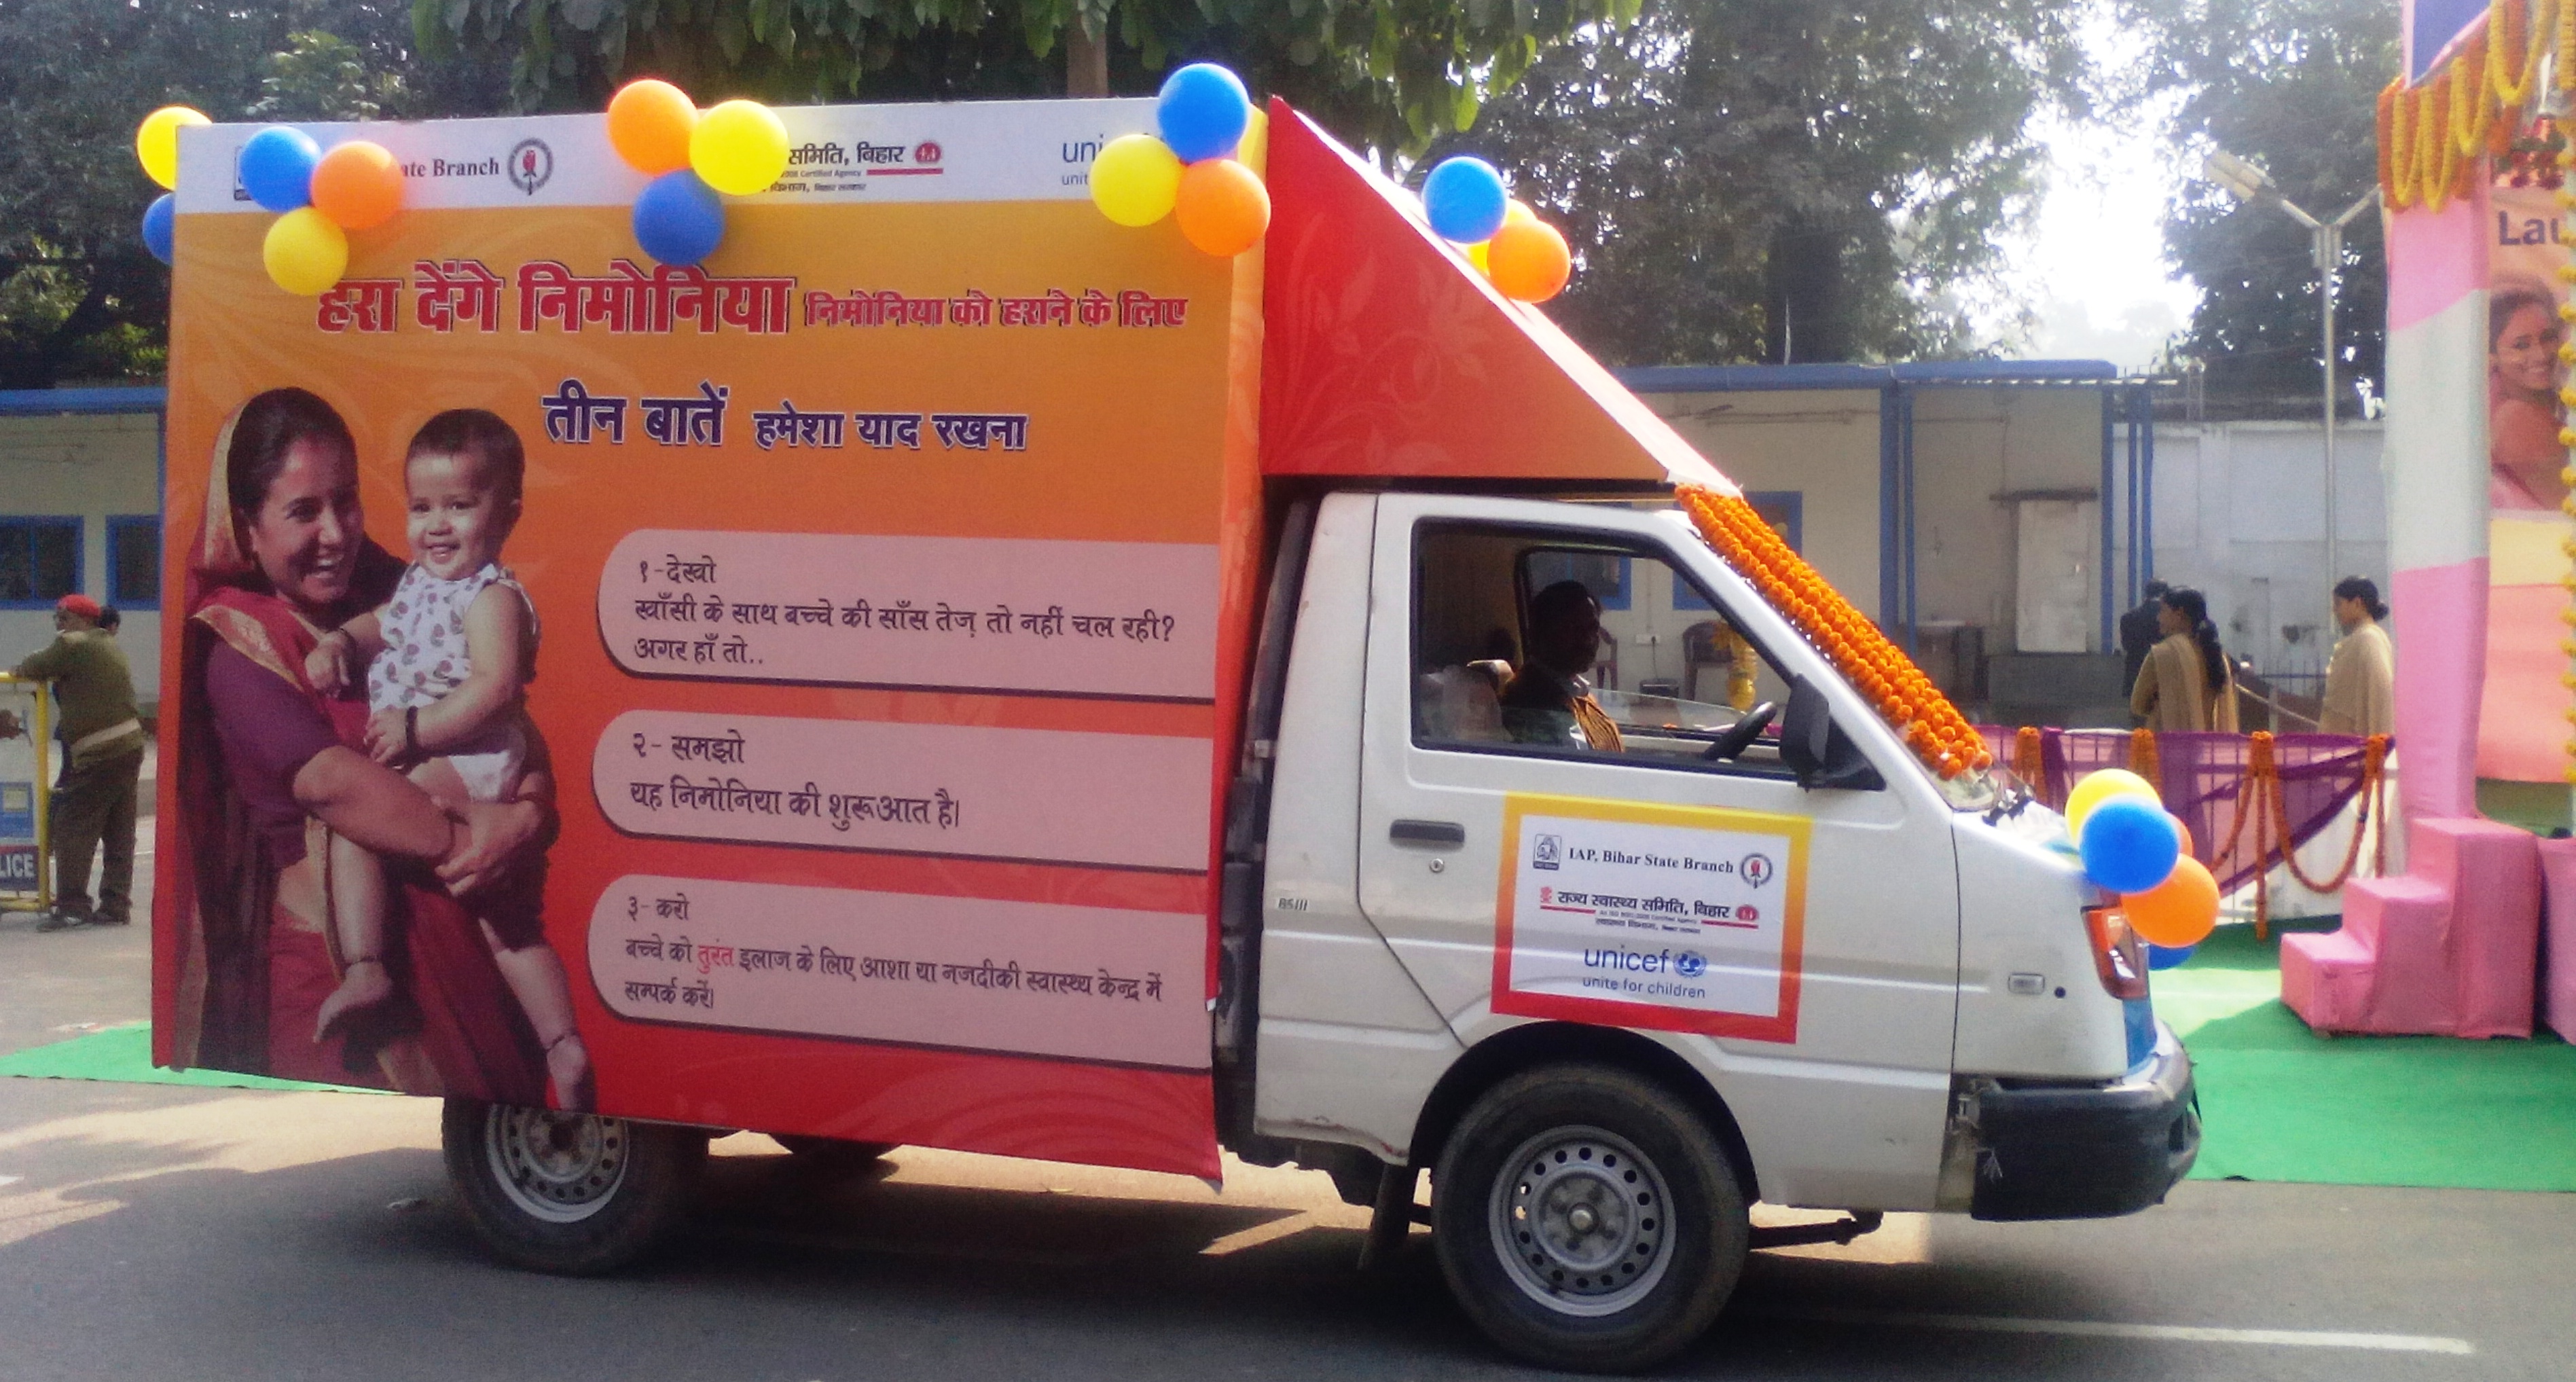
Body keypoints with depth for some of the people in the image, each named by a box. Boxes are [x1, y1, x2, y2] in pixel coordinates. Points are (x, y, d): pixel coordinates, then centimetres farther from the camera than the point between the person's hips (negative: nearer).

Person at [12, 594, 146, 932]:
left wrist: (19, 670, 16)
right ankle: (115, 905, 12)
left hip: (98, 755, -9)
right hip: (131, 748, 9)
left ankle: (71, 905, -9)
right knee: (119, 834, 10)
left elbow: (33, 670, -4)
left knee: (71, 828, -5)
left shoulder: (71, 645, -8)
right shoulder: (110, 646, 18)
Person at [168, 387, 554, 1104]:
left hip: (457, 918, 5)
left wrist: (534, 799, -13)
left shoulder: (390, 590, 6)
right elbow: (328, 782, -19)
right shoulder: (236, 645, -7)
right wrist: (467, 843, -21)